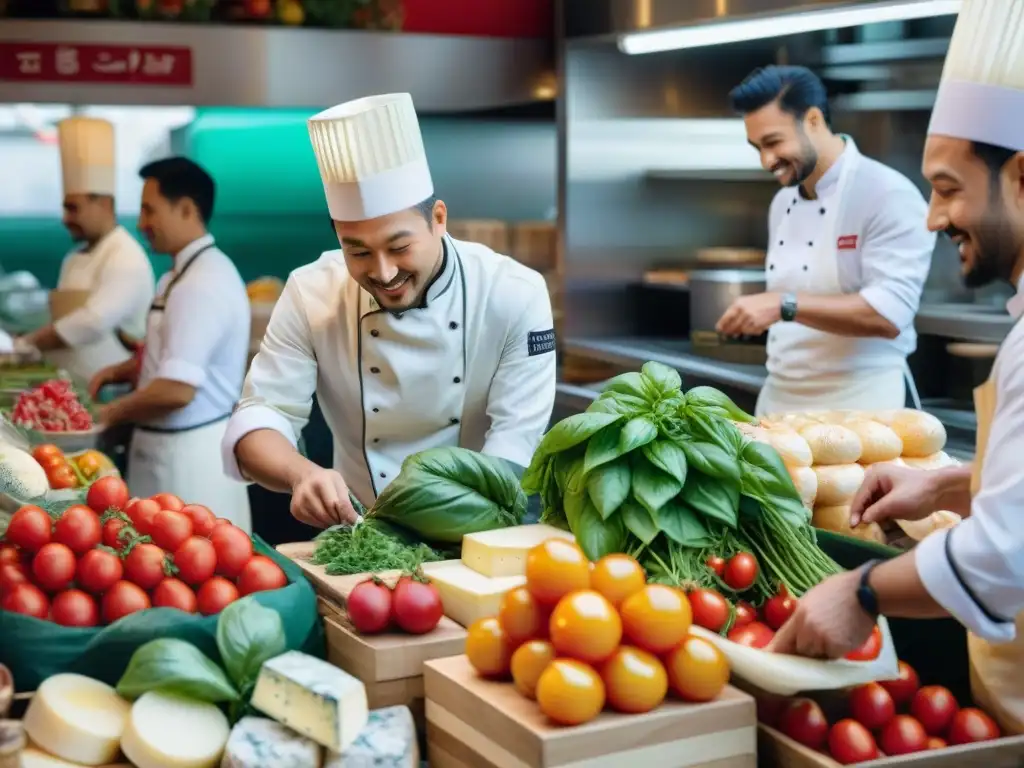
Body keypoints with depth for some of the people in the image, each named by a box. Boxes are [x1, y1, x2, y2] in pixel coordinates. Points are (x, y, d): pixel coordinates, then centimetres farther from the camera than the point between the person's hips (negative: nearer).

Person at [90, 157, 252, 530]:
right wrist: (120, 371, 10)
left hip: (188, 453, -10)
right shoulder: (191, 272, 12)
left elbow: (176, 389, -26)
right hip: (179, 445, 10)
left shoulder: (200, 285, -21)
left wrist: (111, 413, -11)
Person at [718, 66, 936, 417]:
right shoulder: (783, 202, 10)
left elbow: (888, 315, -23)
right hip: (779, 400, 7)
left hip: (858, 403, -7)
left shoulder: (889, 195, -13)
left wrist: (783, 306, -28)